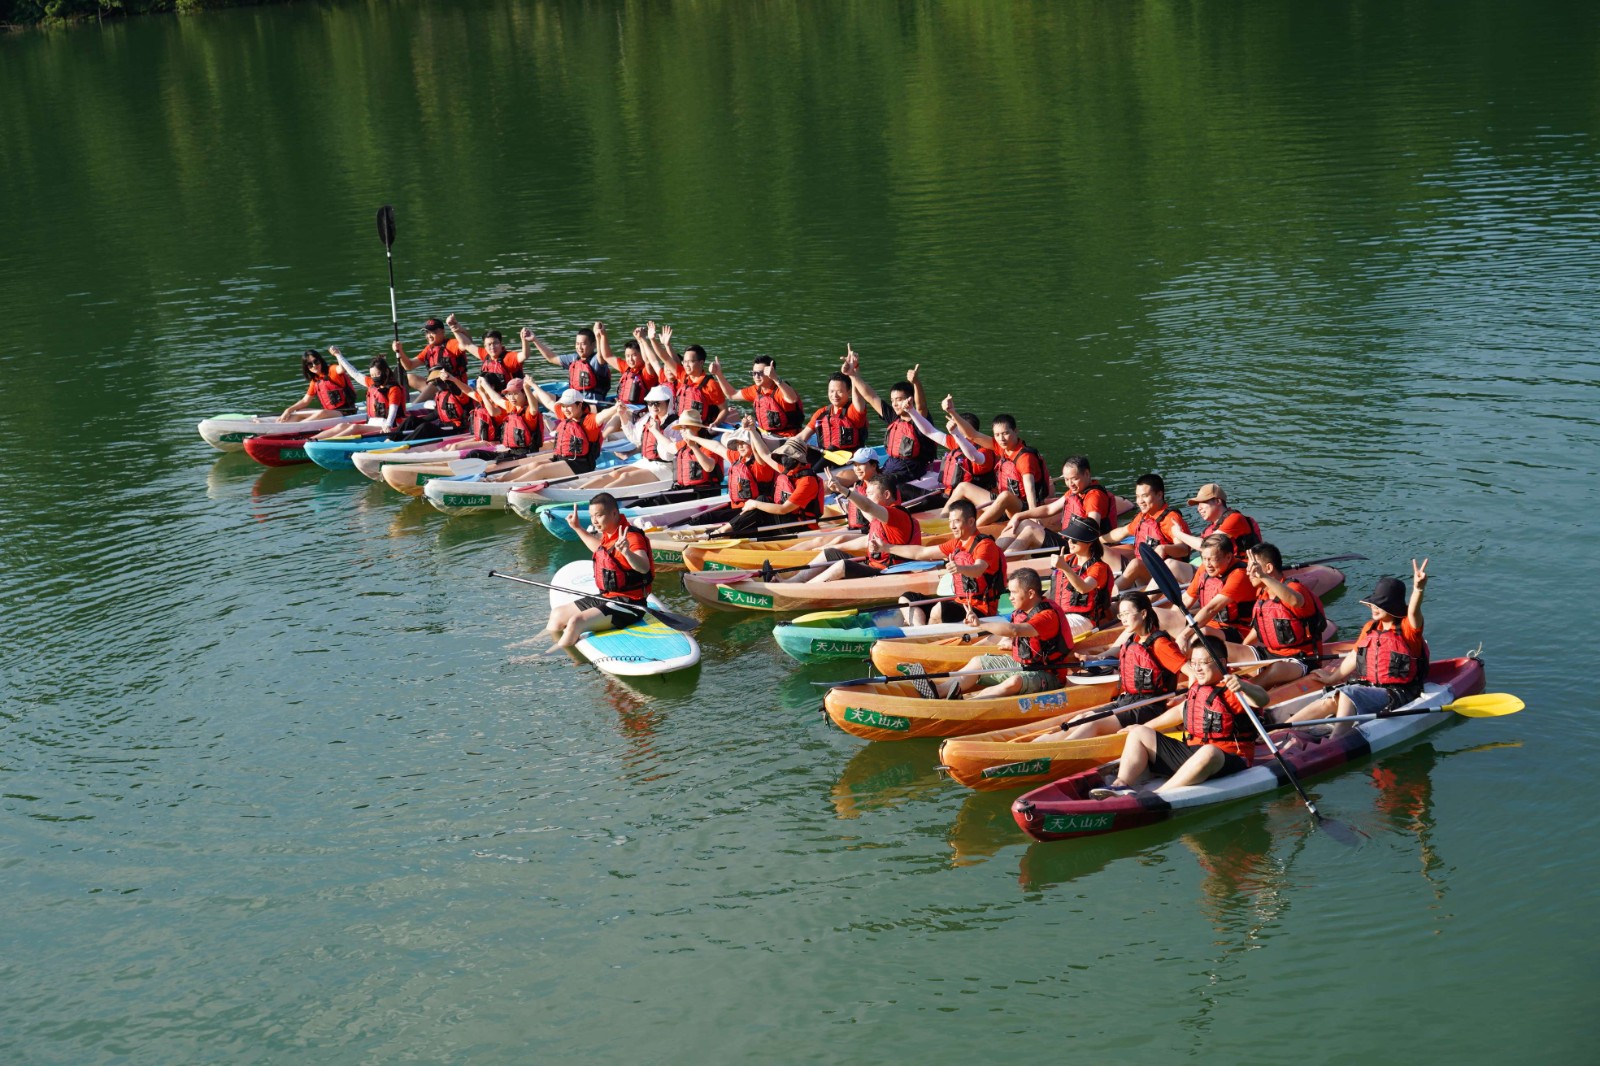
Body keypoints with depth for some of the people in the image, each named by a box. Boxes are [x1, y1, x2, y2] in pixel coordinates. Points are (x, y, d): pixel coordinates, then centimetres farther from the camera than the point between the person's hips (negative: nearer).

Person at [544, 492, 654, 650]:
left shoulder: (632, 537, -20)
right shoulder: (608, 535, 9)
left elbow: (644, 567, -39)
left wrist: (627, 552, -57)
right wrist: (578, 528, 36)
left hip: (627, 604, -10)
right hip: (605, 597, 10)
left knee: (576, 622, -27)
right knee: (557, 615, 13)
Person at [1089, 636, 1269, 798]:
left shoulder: (1232, 690, -11)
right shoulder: (1196, 689, 14)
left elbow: (1262, 700, -31)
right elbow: (1180, 712, 32)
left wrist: (1242, 687, -52)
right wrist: (1146, 726, 36)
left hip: (1226, 759, -8)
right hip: (1191, 751, 9)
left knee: (1209, 753, -44)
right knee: (1138, 734, 6)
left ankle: (1158, 795, -47)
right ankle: (1121, 784, -19)